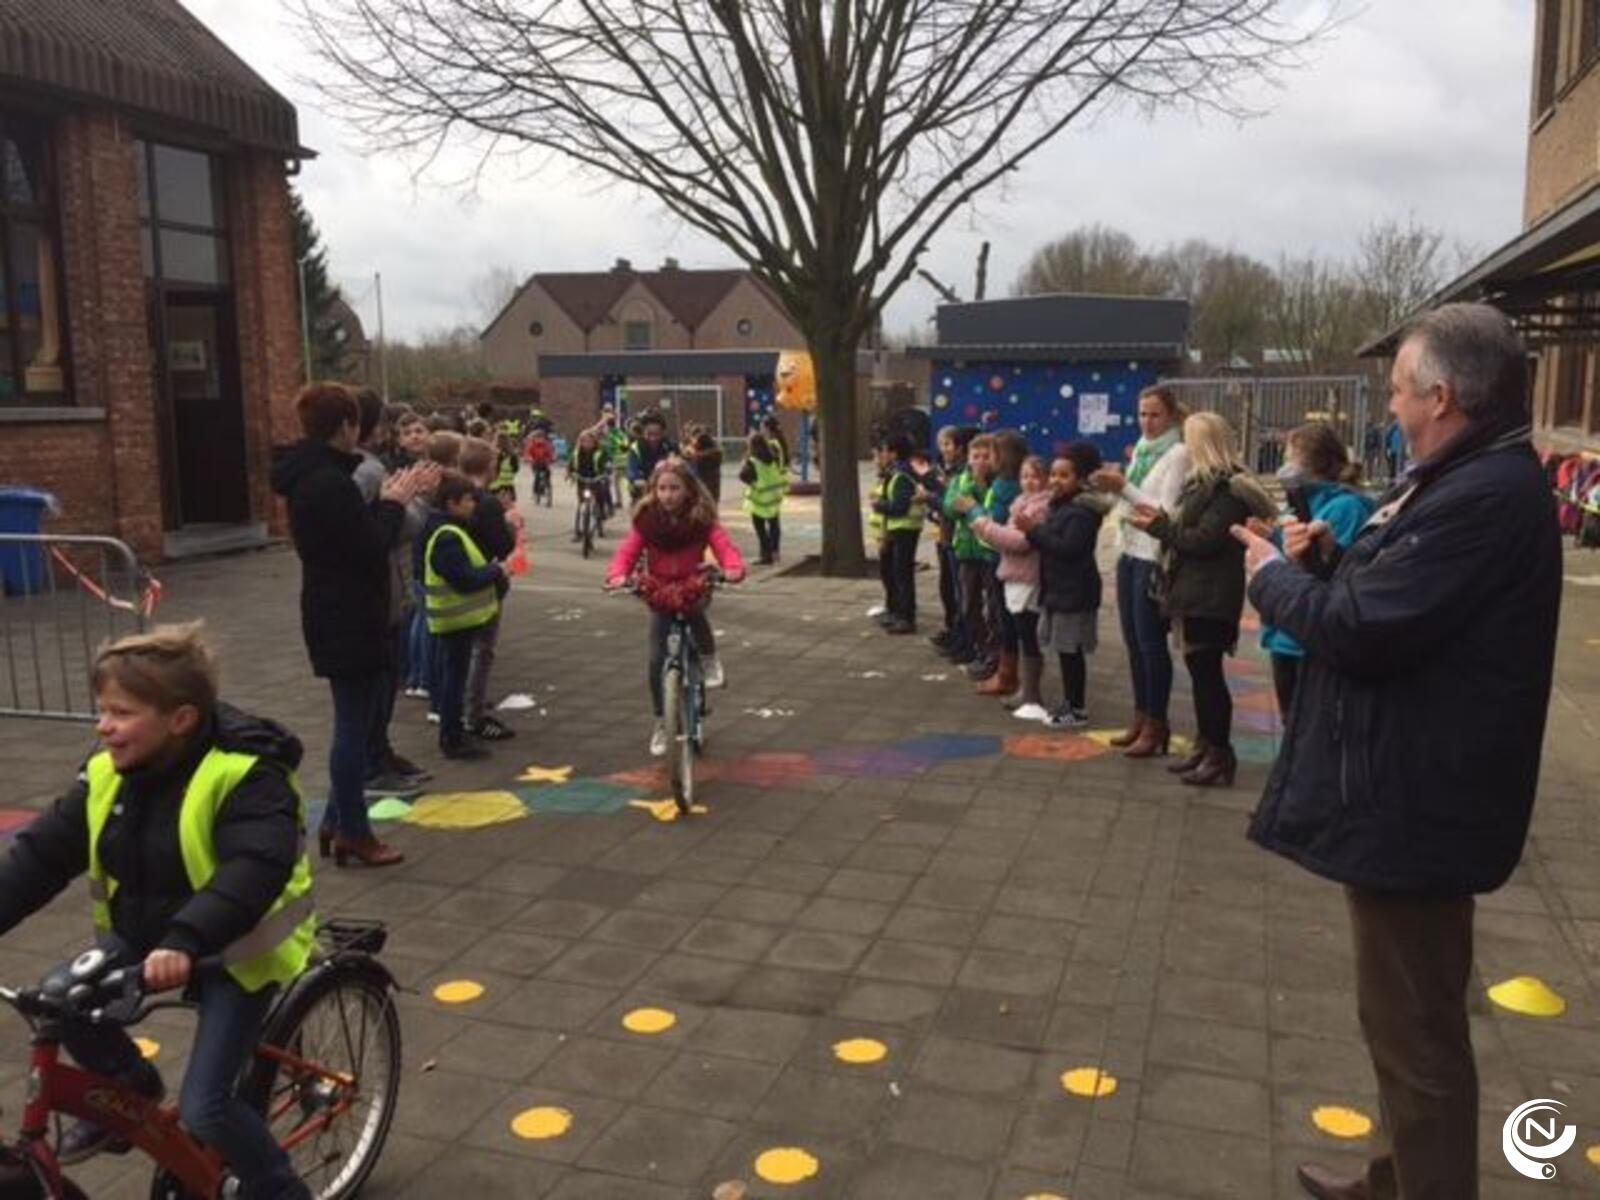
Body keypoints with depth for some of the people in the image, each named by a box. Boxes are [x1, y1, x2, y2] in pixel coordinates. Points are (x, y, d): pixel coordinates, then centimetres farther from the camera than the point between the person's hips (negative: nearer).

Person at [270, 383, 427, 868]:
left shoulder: (311, 475, 11)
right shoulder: (330, 482, -22)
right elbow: (371, 548, -21)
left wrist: (388, 500, 7)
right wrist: (393, 503, -8)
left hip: (338, 614, 11)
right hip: (349, 619, -11)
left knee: (354, 720, 19)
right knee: (355, 724, 1)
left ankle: (337, 820, 27)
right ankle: (353, 831, 12)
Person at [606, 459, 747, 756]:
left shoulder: (702, 519, -9)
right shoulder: (646, 520, -6)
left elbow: (723, 545, -19)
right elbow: (628, 551, -11)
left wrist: (733, 568, -41)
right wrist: (618, 574, -32)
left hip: (692, 587, -2)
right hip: (659, 592, 2)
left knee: (694, 607, -39)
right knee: (656, 659, -4)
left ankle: (709, 658, -9)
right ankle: (661, 723, 13)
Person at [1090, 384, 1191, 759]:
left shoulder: (1178, 454, -10)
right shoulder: (1141, 450, 13)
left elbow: (1166, 511, -18)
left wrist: (1124, 488, -21)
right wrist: (1113, 489, -2)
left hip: (1153, 557, -8)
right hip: (1129, 551, 8)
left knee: (1151, 643, -2)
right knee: (1133, 642, 12)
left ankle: (1156, 725, 7)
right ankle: (1141, 718, 22)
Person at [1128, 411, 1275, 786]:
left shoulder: (1228, 489, -14)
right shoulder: (1205, 483, 18)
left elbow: (1205, 540, -20)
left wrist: (1160, 526, -11)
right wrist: (1162, 523, 0)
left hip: (1210, 599, -10)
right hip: (1195, 594, 10)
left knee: (1207, 674, -6)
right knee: (1201, 672, 13)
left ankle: (1221, 756, 0)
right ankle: (1206, 746, 21)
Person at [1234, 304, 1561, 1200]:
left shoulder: (1486, 497, -24)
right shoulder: (1475, 482, 12)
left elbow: (1360, 629, -26)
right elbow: (1395, 599, 16)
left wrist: (1275, 574, -9)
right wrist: (1335, 559, 0)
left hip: (1413, 803, -12)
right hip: (1409, 788, 12)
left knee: (1414, 1027, 3)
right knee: (1409, 1017, 24)